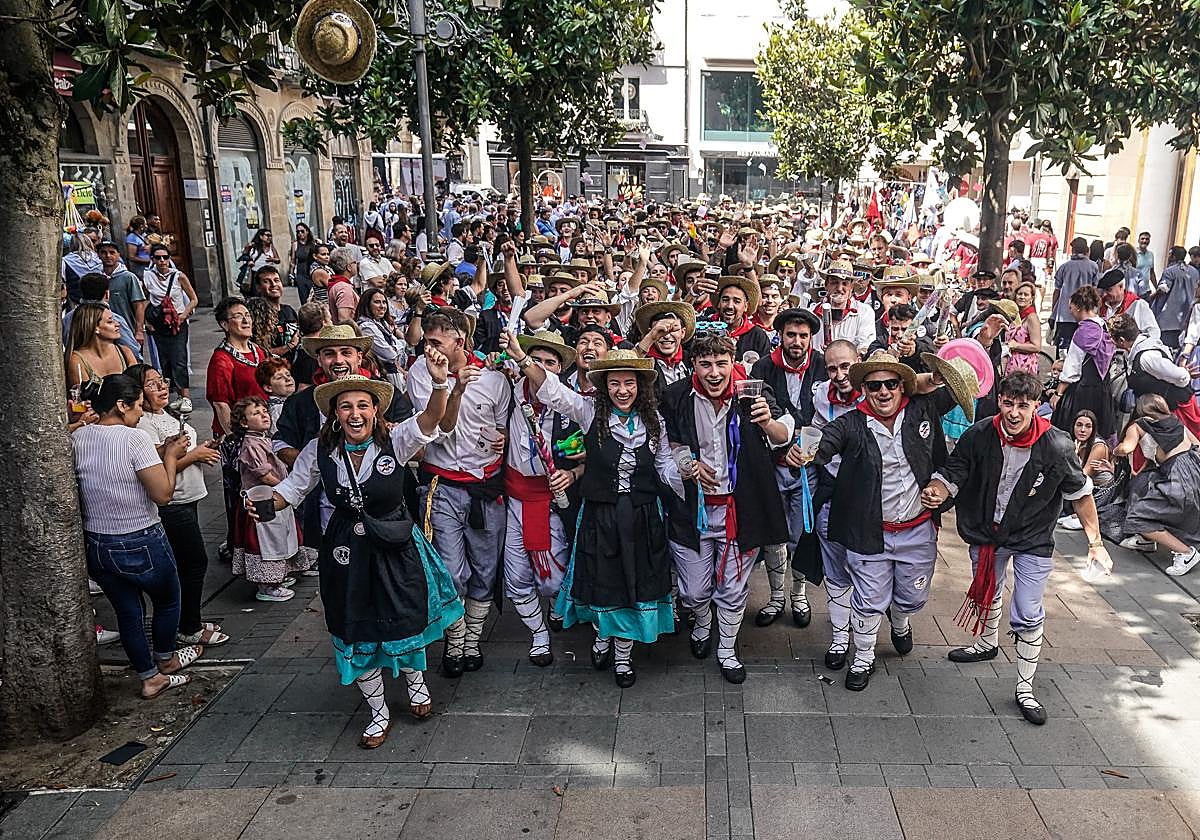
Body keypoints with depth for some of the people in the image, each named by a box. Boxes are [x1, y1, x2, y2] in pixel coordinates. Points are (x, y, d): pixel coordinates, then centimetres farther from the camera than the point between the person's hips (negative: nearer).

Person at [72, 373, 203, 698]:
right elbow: (163, 493, -22)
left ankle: (150, 677, 29)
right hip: (142, 545, -6)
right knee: (167, 601, 21)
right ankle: (165, 659, 41)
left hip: (96, 546, 6)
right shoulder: (133, 438, -22)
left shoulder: (76, 439, -1)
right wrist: (170, 455, -8)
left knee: (127, 612, 18)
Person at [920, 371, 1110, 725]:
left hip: (1032, 540, -3)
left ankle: (1025, 688, 16)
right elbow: (952, 472, -14)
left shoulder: (1057, 446, -22)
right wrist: (937, 491, -37)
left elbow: (1081, 494, -9)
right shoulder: (979, 436, -19)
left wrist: (1095, 543, -6)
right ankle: (988, 644, 55)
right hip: (985, 532, 3)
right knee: (988, 593, 26)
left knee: (1029, 616, -2)